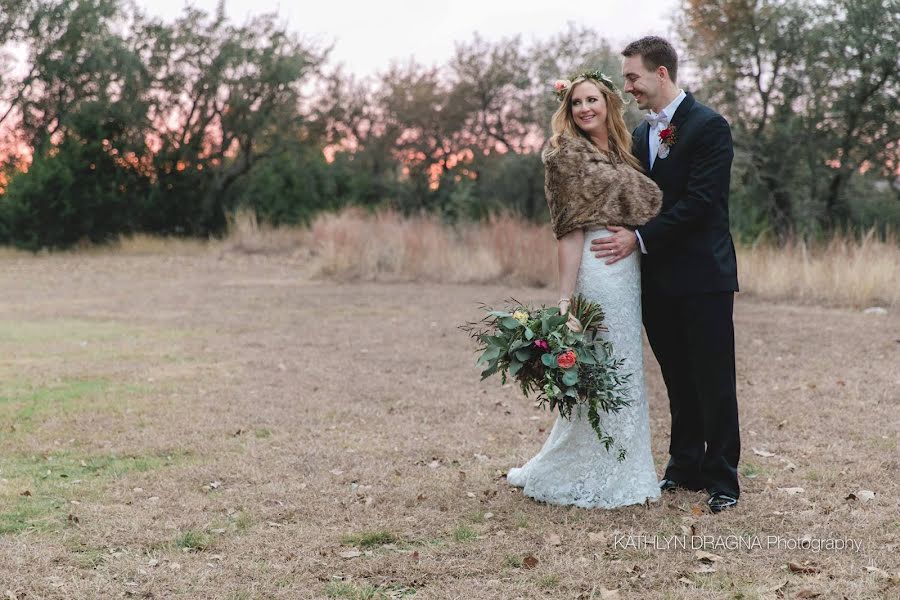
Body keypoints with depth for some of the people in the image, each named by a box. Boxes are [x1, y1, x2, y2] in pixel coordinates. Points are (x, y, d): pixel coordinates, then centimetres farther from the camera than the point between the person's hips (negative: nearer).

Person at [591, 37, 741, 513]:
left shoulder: (709, 126, -9)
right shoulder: (641, 133, 14)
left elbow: (699, 201, -17)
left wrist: (640, 238, -17)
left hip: (702, 276, -7)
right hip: (659, 277, 7)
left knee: (713, 381, -1)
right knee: (678, 380, 13)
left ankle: (722, 478, 6)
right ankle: (685, 466, 22)